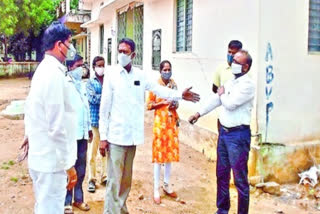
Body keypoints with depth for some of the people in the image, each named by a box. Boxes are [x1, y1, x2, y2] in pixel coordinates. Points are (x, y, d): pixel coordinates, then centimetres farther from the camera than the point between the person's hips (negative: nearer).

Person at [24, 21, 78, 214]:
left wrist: (30, 135, 25)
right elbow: (57, 126, -24)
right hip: (52, 160, -10)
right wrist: (69, 164, -19)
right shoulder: (55, 74, -20)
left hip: (41, 156, 10)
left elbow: (29, 110, 18)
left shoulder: (44, 69, 11)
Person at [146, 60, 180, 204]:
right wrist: (162, 103, -17)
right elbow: (149, 105, -4)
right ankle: (156, 189, 6)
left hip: (172, 121, 5)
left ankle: (166, 186, 24)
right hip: (160, 122, -5)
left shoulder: (174, 84, 9)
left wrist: (175, 105, -1)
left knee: (170, 152, 11)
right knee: (158, 153, -3)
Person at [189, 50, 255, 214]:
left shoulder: (248, 85, -14)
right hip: (224, 132, 9)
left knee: (240, 178, -1)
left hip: (238, 135, -9)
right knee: (221, 174, 18)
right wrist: (199, 113, 18)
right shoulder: (230, 82, 12)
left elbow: (230, 103, -22)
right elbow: (215, 100, 19)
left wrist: (222, 94, -2)